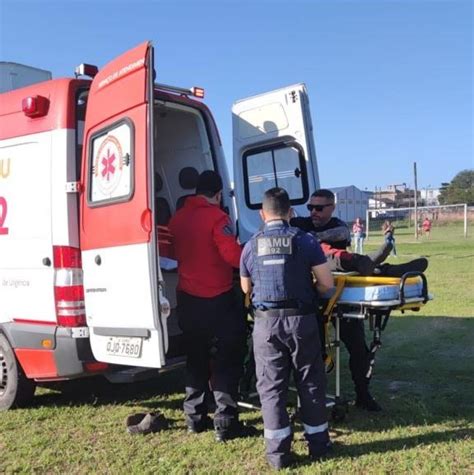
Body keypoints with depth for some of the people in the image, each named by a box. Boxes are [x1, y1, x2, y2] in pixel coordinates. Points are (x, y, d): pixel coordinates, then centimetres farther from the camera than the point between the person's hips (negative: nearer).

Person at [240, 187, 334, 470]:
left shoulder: (251, 246, 3)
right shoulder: (306, 241, -4)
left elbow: (246, 289, 13)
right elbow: (327, 284, -4)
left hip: (266, 322, 1)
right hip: (301, 319, -1)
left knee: (271, 386, 9)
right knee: (310, 383, 13)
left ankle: (278, 452, 14)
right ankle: (318, 444, 24)